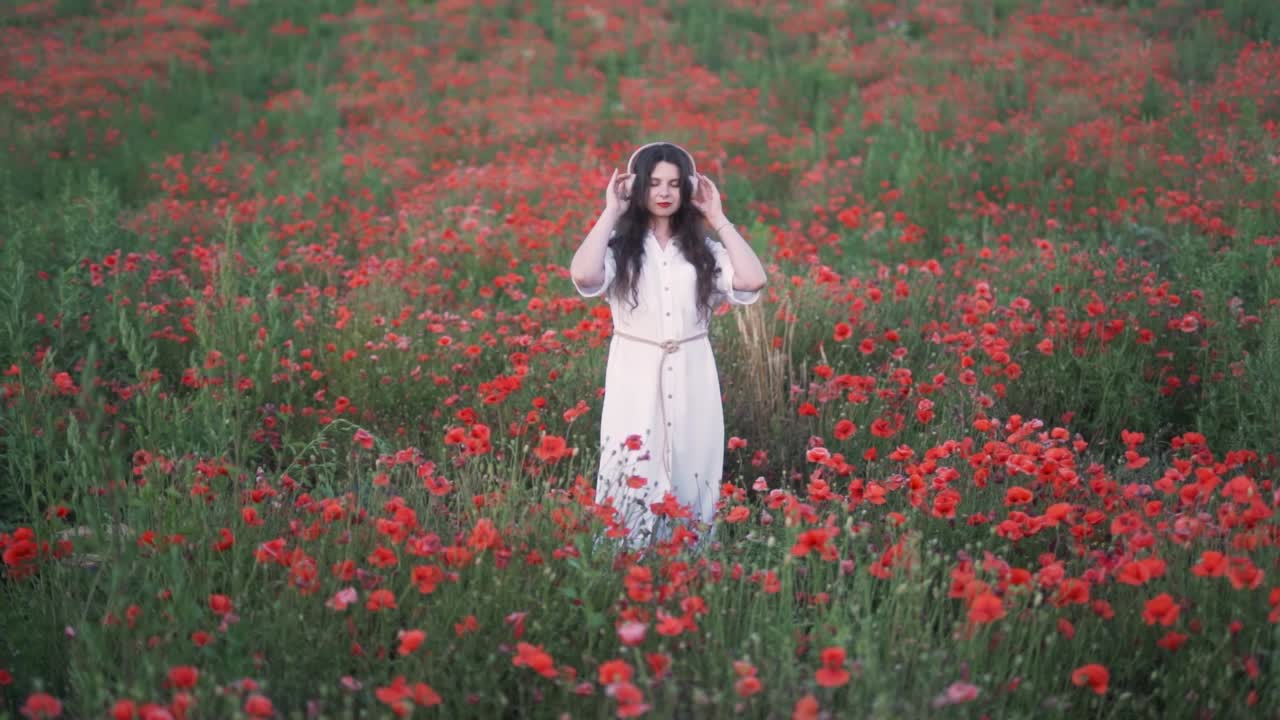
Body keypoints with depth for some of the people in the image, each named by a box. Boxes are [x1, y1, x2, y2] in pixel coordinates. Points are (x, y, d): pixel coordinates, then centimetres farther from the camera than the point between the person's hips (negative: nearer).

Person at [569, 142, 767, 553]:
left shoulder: (703, 248, 8)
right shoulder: (620, 245, 0)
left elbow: (752, 281, -9)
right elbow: (584, 276, -21)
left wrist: (717, 218, -3)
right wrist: (611, 212, -12)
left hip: (692, 375, 2)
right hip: (636, 373, -2)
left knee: (689, 478, 5)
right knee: (634, 479, -3)